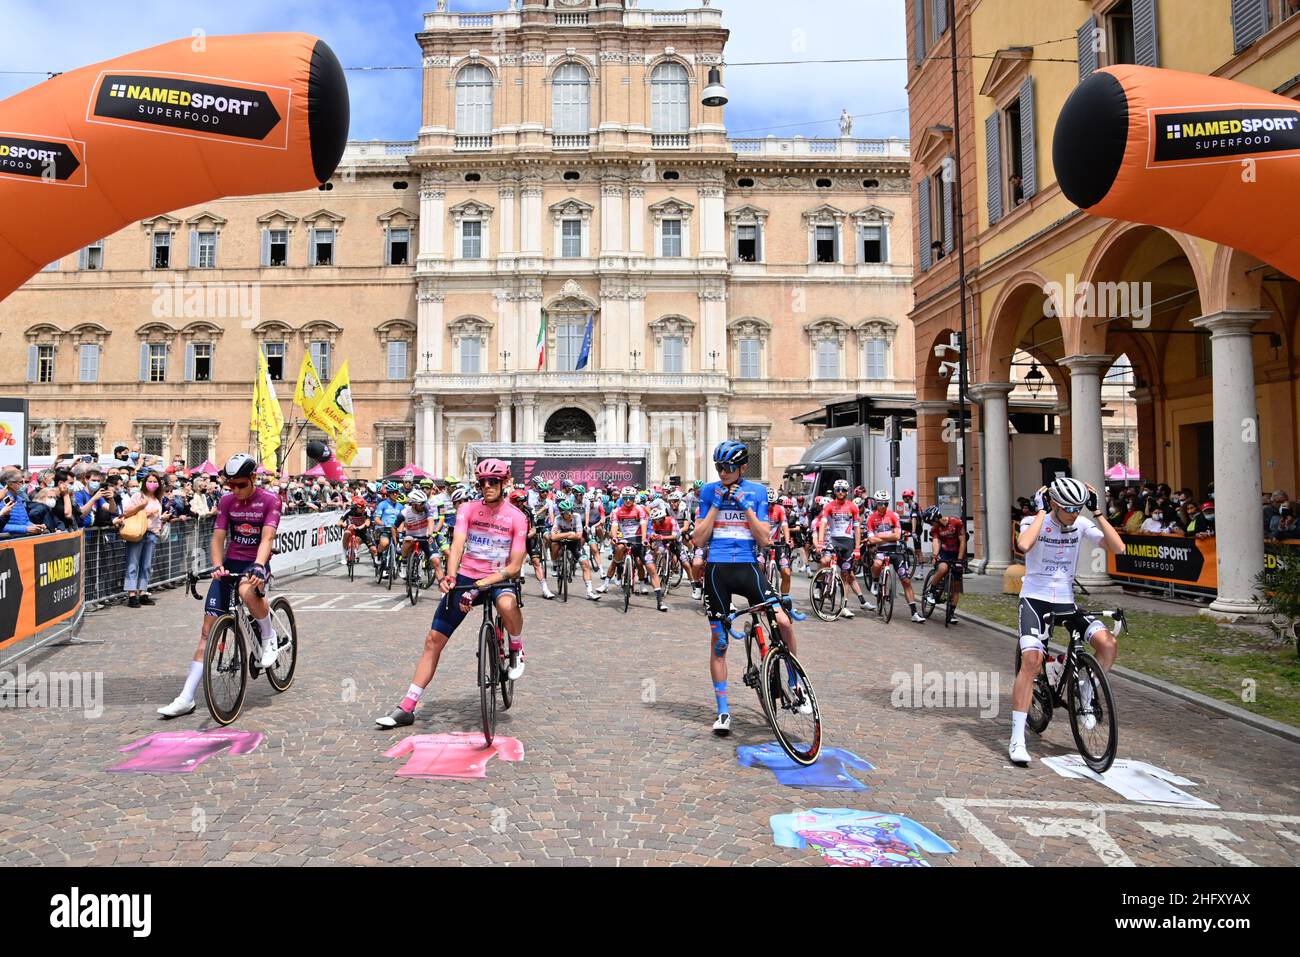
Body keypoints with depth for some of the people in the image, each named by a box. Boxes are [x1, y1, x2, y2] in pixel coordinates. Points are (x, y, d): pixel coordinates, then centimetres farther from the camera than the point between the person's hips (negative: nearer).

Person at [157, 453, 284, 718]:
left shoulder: (269, 500, -10)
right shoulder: (226, 500, 1)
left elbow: (267, 538, -20)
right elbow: (218, 538, -3)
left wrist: (258, 567, -36)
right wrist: (217, 566, -21)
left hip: (255, 563, -4)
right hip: (230, 563, 4)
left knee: (247, 592, -40)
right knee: (208, 630, -2)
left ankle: (270, 638, -10)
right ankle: (186, 698, 3)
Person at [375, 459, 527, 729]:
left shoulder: (516, 517, -7)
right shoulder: (468, 509, 0)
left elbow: (514, 566, -11)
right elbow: (457, 545, -14)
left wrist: (482, 584, -25)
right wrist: (450, 577, -33)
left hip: (499, 580, -3)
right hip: (465, 578, 3)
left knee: (507, 604, -39)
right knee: (433, 640, -1)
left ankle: (517, 649, -5)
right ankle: (407, 708, 10)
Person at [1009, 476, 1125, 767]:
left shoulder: (1082, 524, 0)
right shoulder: (1034, 522, -10)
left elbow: (1118, 548, -13)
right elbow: (1024, 545, -34)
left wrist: (1097, 512, -14)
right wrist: (1042, 511, -23)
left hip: (1066, 601, 4)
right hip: (1035, 599, -4)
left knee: (1108, 644, -21)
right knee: (1032, 659, -21)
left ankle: (1088, 698, 8)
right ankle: (1017, 740, -14)